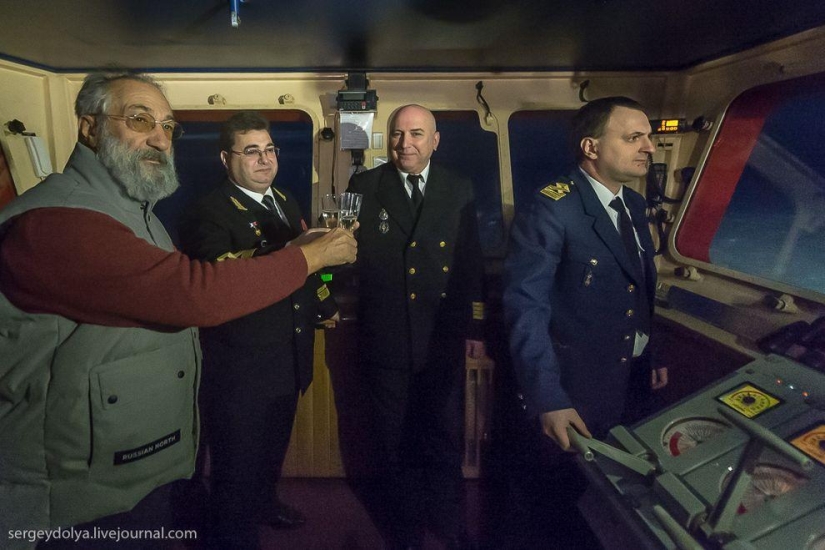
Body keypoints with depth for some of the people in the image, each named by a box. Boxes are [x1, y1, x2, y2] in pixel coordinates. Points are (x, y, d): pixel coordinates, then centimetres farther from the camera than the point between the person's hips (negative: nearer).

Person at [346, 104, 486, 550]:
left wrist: (475, 326, 3)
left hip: (443, 339, 1)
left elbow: (471, 263, 3)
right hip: (385, 340, 0)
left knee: (444, 438, 16)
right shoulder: (364, 187, -1)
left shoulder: (459, 191, 2)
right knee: (396, 444, 17)